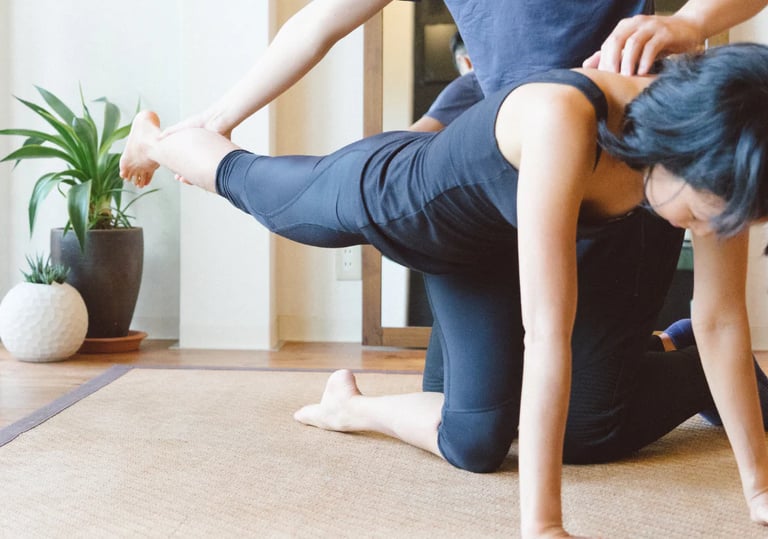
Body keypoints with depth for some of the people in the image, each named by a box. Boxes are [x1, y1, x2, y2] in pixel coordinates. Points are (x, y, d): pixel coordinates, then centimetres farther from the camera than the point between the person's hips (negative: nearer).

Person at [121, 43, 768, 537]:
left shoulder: (709, 156, -28)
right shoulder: (563, 121, -48)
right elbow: (547, 331, -50)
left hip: (478, 248, 5)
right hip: (382, 192, -5)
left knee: (476, 446, 1)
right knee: (241, 180, 27)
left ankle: (349, 407, 31)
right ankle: (153, 139, 61)